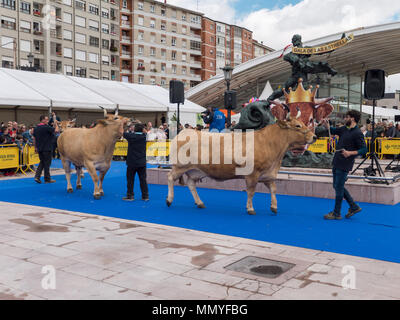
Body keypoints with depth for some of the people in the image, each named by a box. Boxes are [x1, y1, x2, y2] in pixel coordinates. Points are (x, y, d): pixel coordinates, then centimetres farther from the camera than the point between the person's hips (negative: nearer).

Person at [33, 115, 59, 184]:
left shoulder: (36, 128, 10)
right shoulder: (46, 127, -15)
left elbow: (34, 139, 14)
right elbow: (57, 130, -20)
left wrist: (35, 147, 21)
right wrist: (56, 124, -2)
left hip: (39, 149, 7)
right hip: (46, 149, -7)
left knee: (42, 162, 18)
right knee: (47, 163, 2)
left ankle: (37, 176, 6)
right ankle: (47, 179, 8)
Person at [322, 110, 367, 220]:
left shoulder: (357, 133, -14)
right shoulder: (344, 129, 11)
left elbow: (364, 150, -15)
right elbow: (333, 131, 26)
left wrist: (350, 153, -27)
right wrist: (325, 124, 8)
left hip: (344, 165, -9)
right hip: (336, 163, 9)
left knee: (338, 188, -1)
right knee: (337, 186, 16)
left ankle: (336, 214, 12)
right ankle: (354, 207, 27)